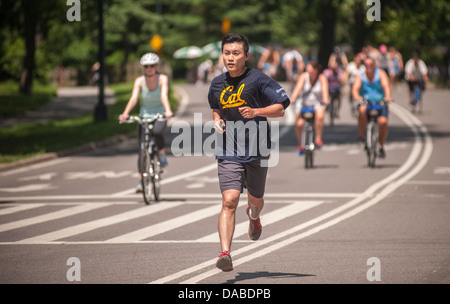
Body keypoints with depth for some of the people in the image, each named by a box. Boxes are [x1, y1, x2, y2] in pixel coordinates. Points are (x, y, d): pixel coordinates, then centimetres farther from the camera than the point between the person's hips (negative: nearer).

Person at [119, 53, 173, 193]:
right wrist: (125, 113, -37)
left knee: (157, 132, -34)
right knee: (142, 149, -6)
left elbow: (164, 95, -28)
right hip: (144, 115, 2)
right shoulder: (139, 81, -9)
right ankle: (141, 181, -1)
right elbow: (134, 98, -21)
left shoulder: (162, 79, -13)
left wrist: (168, 110, -46)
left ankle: (162, 153, -4)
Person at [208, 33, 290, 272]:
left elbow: (280, 109, -5)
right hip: (228, 152, 1)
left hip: (256, 151, -1)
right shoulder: (217, 84, 7)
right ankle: (225, 254, -25)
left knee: (256, 199, 18)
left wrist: (256, 112, -21)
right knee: (229, 200, -17)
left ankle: (253, 215, 57)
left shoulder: (258, 80, -6)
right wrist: (217, 121, 7)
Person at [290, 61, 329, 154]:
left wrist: (325, 99, -49)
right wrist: (292, 99, -42)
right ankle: (300, 145, 11)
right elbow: (298, 87, -25)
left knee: (320, 116, -34)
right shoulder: (304, 77, -11)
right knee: (299, 124, -15)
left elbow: (325, 88, -29)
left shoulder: (322, 78, -12)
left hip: (317, 103, -1)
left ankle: (318, 139, -14)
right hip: (304, 103, 1)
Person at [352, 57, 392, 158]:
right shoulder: (360, 77, 1)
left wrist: (388, 96, -37)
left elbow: (386, 85, -17)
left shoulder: (380, 73, 0)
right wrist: (356, 96, -39)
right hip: (365, 102, 0)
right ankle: (361, 136, -18)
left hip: (380, 102, 0)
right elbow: (355, 88, -16)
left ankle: (381, 146, 0)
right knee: (362, 110, -37)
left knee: (383, 121, -23)